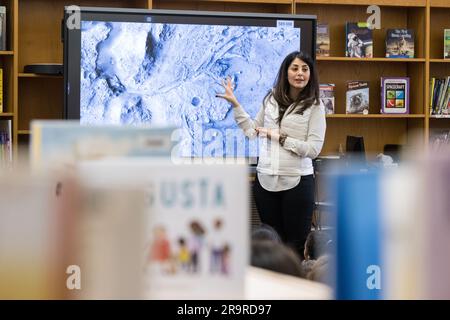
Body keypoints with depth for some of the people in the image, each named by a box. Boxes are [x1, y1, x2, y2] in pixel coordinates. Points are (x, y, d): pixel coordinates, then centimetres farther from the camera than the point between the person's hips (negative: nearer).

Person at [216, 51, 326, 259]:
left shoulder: (315, 106, -5)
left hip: (297, 181, -4)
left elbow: (314, 149, -11)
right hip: (265, 179, 4)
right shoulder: (271, 99, 8)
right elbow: (252, 131, 20)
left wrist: (280, 137, -12)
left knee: (295, 245, 1)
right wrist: (235, 104, 18)